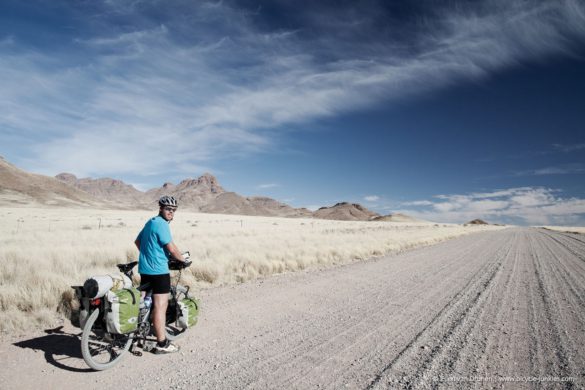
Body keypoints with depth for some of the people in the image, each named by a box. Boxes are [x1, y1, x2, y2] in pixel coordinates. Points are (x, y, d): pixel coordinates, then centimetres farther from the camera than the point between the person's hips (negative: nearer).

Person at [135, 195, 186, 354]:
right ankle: (162, 344, 3)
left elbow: (137, 241, 25)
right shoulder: (161, 224, -16)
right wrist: (183, 260, -3)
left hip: (145, 269, 10)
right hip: (159, 271, -10)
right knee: (160, 306, -4)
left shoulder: (150, 222, 14)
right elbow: (172, 249, -19)